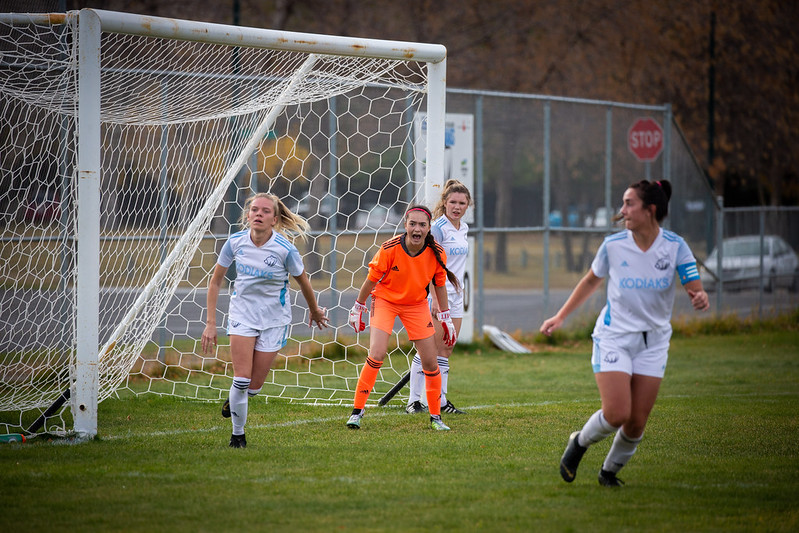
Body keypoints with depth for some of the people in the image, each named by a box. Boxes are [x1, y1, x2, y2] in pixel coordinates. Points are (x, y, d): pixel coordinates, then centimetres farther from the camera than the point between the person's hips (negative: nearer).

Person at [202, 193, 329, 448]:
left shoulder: (285, 249, -19)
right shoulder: (236, 242, -11)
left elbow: (303, 282, 0)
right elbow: (215, 281, 1)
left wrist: (314, 311, 16)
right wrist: (210, 323, -2)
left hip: (274, 319, -1)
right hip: (242, 313, 1)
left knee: (254, 386, 1)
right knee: (242, 378, -12)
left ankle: (234, 399, 37)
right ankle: (237, 434, 8)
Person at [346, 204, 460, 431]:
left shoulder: (437, 253, -16)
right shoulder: (389, 249, -24)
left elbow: (439, 284, 1)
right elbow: (371, 279, -10)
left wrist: (446, 318, 7)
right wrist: (358, 308, -1)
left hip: (417, 305, 3)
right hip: (385, 300, -3)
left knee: (430, 362, -1)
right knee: (377, 355, -20)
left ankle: (436, 417, 15)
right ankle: (357, 410, -8)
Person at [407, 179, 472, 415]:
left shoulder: (464, 228, 12)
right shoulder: (438, 228, -12)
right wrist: (436, 298, -21)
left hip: (455, 295, 7)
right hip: (437, 294, -7)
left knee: (446, 351, 8)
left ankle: (441, 401, 12)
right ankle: (414, 400, -2)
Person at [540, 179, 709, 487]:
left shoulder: (675, 246, -9)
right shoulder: (613, 245, -6)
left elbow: (696, 291, -10)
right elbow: (591, 281, 12)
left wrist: (700, 299, -34)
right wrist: (560, 317, 14)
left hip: (653, 343, 1)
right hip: (614, 337, -1)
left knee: (636, 424, -2)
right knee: (616, 414, -17)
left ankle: (610, 470, 26)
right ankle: (580, 443, 14)